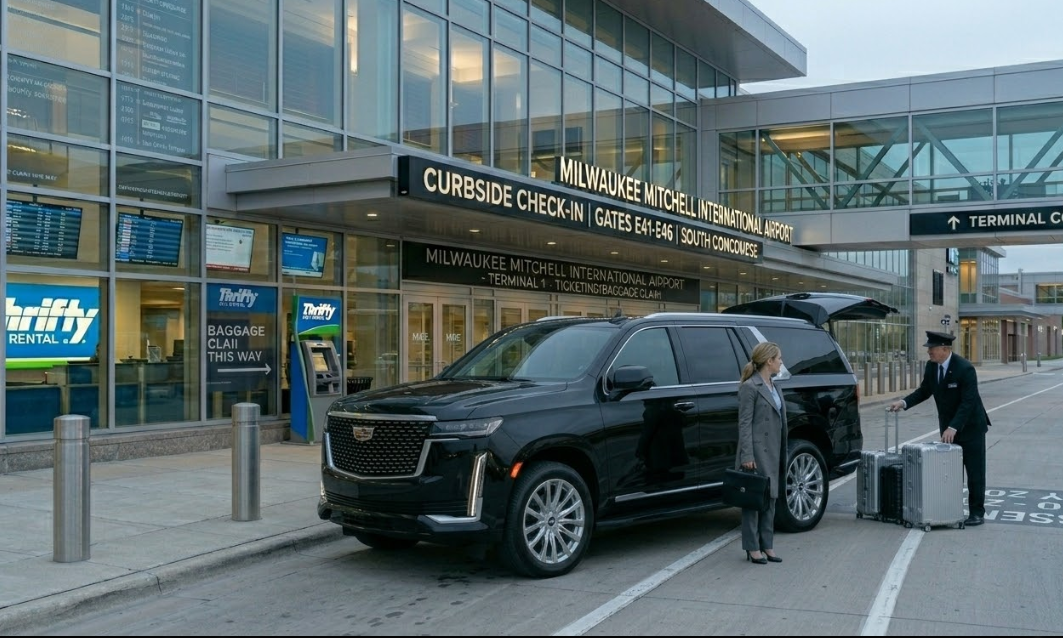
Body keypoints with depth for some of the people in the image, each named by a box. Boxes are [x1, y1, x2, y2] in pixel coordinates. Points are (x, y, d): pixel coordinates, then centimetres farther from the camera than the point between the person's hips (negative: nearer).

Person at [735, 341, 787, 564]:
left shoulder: (774, 386, 15)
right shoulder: (750, 387, -11)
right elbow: (744, 423, -14)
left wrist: (782, 453, 15)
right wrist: (747, 456, -19)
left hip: (773, 452, 9)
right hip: (757, 451, -9)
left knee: (770, 497, 10)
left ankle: (766, 545, 17)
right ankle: (752, 548, 4)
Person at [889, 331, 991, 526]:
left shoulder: (965, 368, -23)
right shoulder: (931, 366, -3)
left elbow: (968, 402, -26)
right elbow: (924, 390, 8)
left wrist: (953, 428, -31)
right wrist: (904, 403, -8)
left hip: (970, 427, -6)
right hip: (948, 427, 6)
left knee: (975, 473, 2)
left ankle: (977, 512, 9)